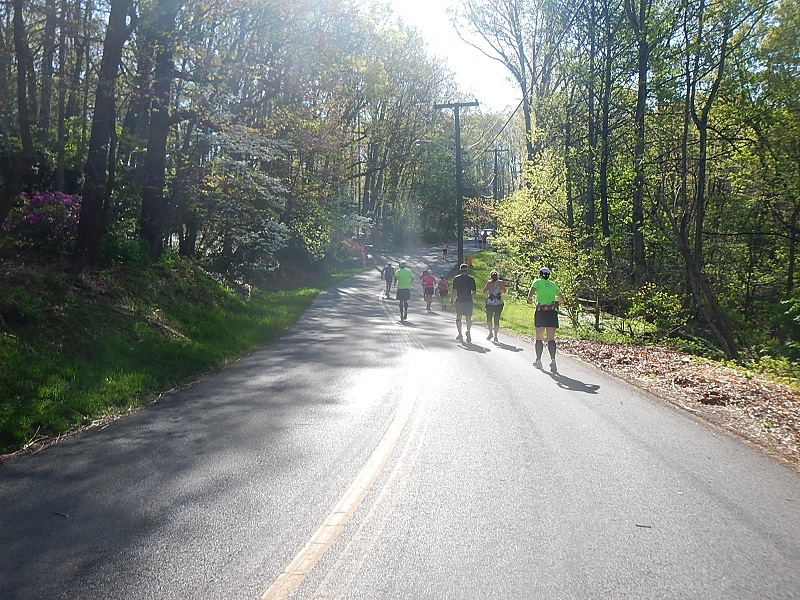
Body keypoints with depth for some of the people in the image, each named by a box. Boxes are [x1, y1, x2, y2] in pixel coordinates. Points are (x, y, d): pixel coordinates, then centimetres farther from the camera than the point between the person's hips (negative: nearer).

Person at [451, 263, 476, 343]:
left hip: (459, 300, -1)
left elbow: (454, 290, -6)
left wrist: (453, 299, 6)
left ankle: (460, 334, 9)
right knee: (468, 318, 6)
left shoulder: (456, 278, -1)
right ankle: (468, 331, -19)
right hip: (469, 301, 1)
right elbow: (474, 292, 2)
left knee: (458, 318, 11)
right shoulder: (471, 279, 4)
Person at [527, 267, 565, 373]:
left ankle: (538, 361, 17)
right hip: (552, 312, 2)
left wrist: (530, 299, 10)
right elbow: (562, 299, 24)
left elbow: (531, 294, -10)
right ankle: (553, 360, -23)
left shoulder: (537, 282, 7)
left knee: (539, 338, 11)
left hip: (540, 312, -2)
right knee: (551, 338, -4)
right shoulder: (553, 285, 18)